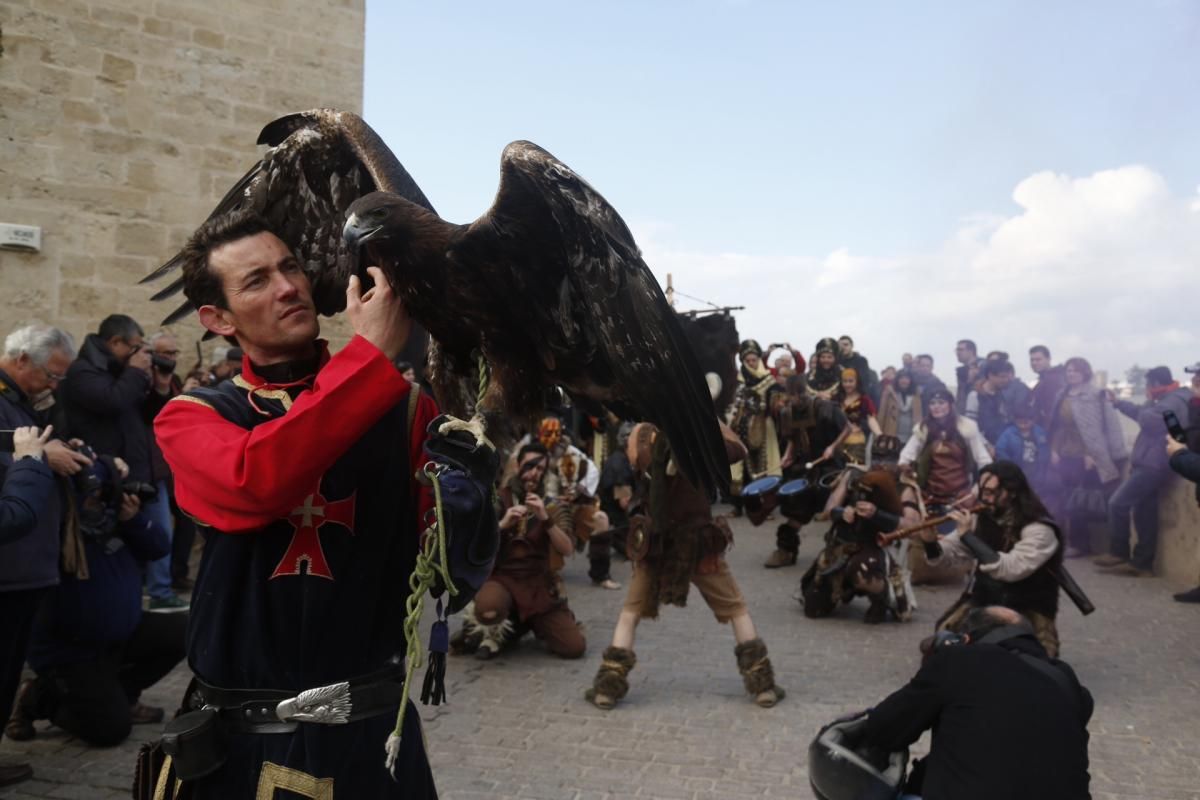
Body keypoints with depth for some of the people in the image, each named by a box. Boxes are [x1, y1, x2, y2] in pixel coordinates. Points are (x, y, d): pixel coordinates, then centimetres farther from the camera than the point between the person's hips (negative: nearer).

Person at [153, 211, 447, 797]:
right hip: (241, 736, 0)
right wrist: (374, 350, -24)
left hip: (374, 727, 1)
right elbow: (255, 484, -25)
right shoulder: (191, 416, -2)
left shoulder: (399, 403, -1)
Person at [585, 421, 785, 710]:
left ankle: (608, 685, 9)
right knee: (736, 610, 15)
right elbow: (739, 450, 3)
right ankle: (761, 683, 13)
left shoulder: (648, 450, -5)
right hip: (700, 546, -1)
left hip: (656, 546, 2)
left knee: (631, 612, 16)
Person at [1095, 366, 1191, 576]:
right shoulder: (1167, 401, 20)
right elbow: (1141, 413, 35)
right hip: (1148, 464, 11)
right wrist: (1117, 402, 39)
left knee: (1118, 503, -11)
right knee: (1145, 514, 9)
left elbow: (1148, 420, -29)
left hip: (1152, 465, -11)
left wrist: (1149, 405, -9)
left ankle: (1119, 554, -3)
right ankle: (1142, 562, 11)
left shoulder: (1173, 402, -15)